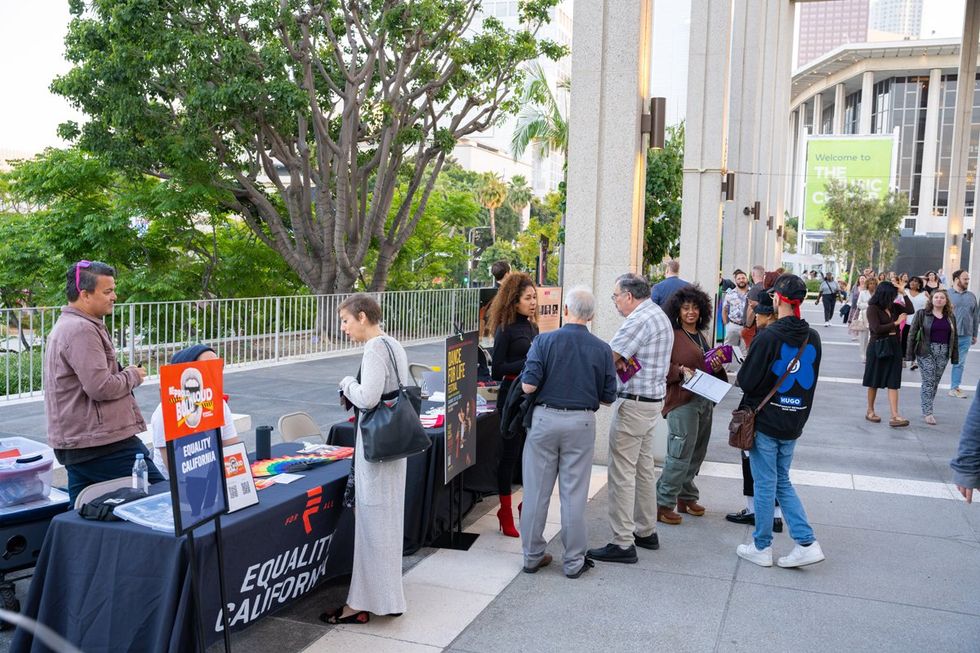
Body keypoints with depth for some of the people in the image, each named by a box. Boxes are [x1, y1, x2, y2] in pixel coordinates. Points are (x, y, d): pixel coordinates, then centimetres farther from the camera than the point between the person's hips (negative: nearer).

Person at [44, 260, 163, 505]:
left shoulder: (66, 326, 19)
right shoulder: (81, 330, -16)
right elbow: (101, 387, -23)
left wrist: (123, 373, 11)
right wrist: (132, 376, -6)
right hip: (101, 442, -11)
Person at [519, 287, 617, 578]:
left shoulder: (544, 341, -7)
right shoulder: (602, 349, -1)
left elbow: (528, 386, -13)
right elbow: (608, 397, 2)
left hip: (545, 418, 0)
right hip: (581, 423, 1)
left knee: (537, 490, 10)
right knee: (574, 494, 8)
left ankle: (533, 555, 20)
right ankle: (574, 561, 16)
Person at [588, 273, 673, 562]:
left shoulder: (638, 320, -18)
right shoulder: (659, 315, 15)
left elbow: (607, 358, -21)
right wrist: (622, 361, -5)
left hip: (633, 403, -10)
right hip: (653, 400, 10)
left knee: (622, 473, -5)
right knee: (644, 468, 18)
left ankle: (623, 543, -1)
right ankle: (646, 532, 29)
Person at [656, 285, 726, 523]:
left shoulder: (701, 336, 17)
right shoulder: (672, 335, -7)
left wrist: (716, 366, 7)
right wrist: (681, 371, -25)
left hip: (705, 401, 8)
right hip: (682, 401, -8)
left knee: (696, 454, 13)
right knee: (680, 454, -10)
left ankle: (686, 498, 25)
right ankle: (663, 503, -1)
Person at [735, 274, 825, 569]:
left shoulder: (769, 336, -19)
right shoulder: (813, 338, 2)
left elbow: (747, 381, -15)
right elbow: (810, 381, 11)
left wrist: (742, 369, 5)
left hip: (765, 422, -6)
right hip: (793, 423, 6)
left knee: (765, 484, 5)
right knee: (782, 482, 18)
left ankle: (761, 547, 17)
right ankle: (807, 543, 12)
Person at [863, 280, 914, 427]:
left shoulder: (893, 307, 8)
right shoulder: (873, 308, -10)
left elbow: (910, 310, 2)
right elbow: (876, 328, -18)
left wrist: (903, 293, 0)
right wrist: (896, 323, -11)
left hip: (894, 346, 5)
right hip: (878, 347, -5)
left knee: (893, 382, -2)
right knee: (874, 382, 8)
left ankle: (894, 416, -7)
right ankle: (870, 411, 23)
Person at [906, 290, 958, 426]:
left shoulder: (950, 317, 10)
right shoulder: (922, 314, -2)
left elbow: (954, 337, 14)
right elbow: (912, 333, -3)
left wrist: (954, 356, 9)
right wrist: (910, 353, -8)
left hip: (943, 353, 4)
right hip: (926, 352, -4)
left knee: (935, 383, 8)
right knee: (929, 382, -6)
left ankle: (926, 409, 17)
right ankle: (927, 413, -2)